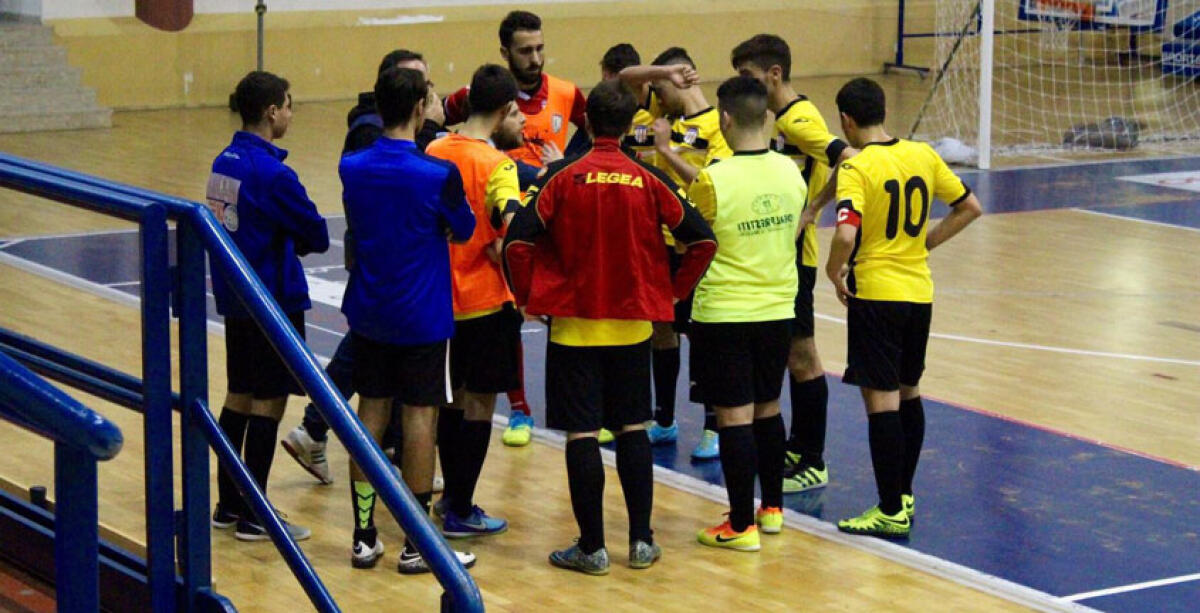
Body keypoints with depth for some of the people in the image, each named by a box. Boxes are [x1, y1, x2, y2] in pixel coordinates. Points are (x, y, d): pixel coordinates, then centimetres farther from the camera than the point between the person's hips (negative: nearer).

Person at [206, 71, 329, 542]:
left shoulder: (225, 162, 6)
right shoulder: (271, 173, -20)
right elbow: (318, 236, -14)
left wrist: (287, 242, 2)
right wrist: (301, 242, 5)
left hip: (235, 297, 9)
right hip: (273, 303, -9)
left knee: (239, 397, 16)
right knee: (268, 402, -1)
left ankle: (228, 504, 24)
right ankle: (254, 516, 4)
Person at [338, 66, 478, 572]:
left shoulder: (352, 168, -3)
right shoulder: (438, 174, -17)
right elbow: (463, 230, -1)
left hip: (368, 313, 5)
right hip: (422, 316, -5)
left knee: (370, 412, 11)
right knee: (420, 417, 2)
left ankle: (364, 538, 14)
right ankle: (416, 545, 7)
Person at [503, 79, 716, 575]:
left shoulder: (563, 176, -9)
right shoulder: (650, 180, -3)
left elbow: (517, 240, -14)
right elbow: (702, 240, -3)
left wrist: (528, 297, -1)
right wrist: (672, 292, 8)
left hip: (574, 323, -2)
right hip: (633, 322, 2)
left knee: (582, 434, 1)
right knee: (632, 429, 12)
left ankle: (592, 547, 5)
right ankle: (641, 541, 13)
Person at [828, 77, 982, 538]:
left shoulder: (856, 167, -14)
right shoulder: (923, 155, 4)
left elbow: (847, 233, -27)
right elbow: (970, 208, 11)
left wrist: (834, 271, -8)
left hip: (876, 293, -7)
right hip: (920, 291, 7)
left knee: (881, 399, -3)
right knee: (908, 393, 19)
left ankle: (891, 512, 0)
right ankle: (905, 496, 28)